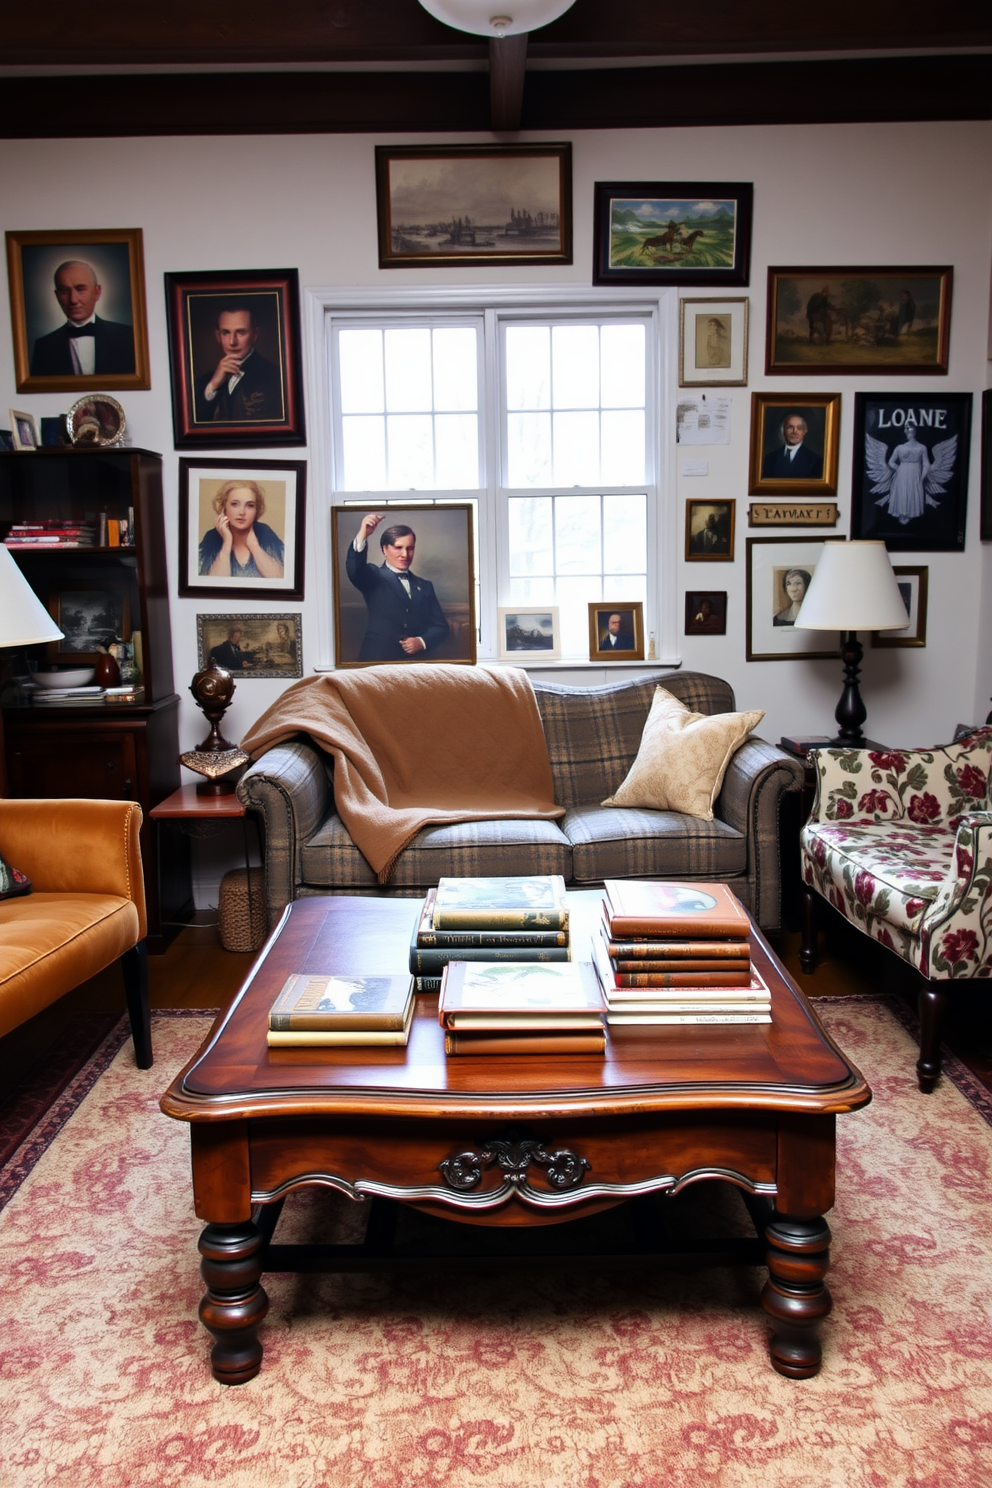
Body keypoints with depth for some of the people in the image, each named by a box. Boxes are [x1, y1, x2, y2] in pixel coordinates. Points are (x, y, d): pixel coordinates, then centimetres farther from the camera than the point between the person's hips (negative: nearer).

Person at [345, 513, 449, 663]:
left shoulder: (425, 586, 16)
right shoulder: (373, 577, 5)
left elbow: (441, 626, 13)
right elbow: (354, 568, -17)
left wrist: (422, 642, -7)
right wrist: (362, 535, -34)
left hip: (415, 661, 3)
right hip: (376, 659, -3)